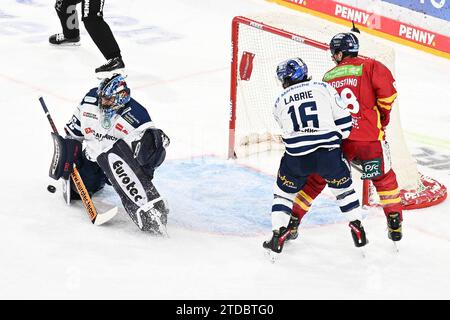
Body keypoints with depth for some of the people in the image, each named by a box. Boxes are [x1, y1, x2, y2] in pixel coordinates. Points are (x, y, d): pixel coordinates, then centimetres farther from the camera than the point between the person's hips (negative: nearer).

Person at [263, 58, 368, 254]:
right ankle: (357, 230, 21)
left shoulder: (281, 102, 13)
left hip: (296, 156, 0)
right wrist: (339, 138, 19)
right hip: (328, 152, 0)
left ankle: (278, 235, 11)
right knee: (343, 187, 21)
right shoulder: (324, 88, 7)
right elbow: (343, 120, 4)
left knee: (284, 191, 20)